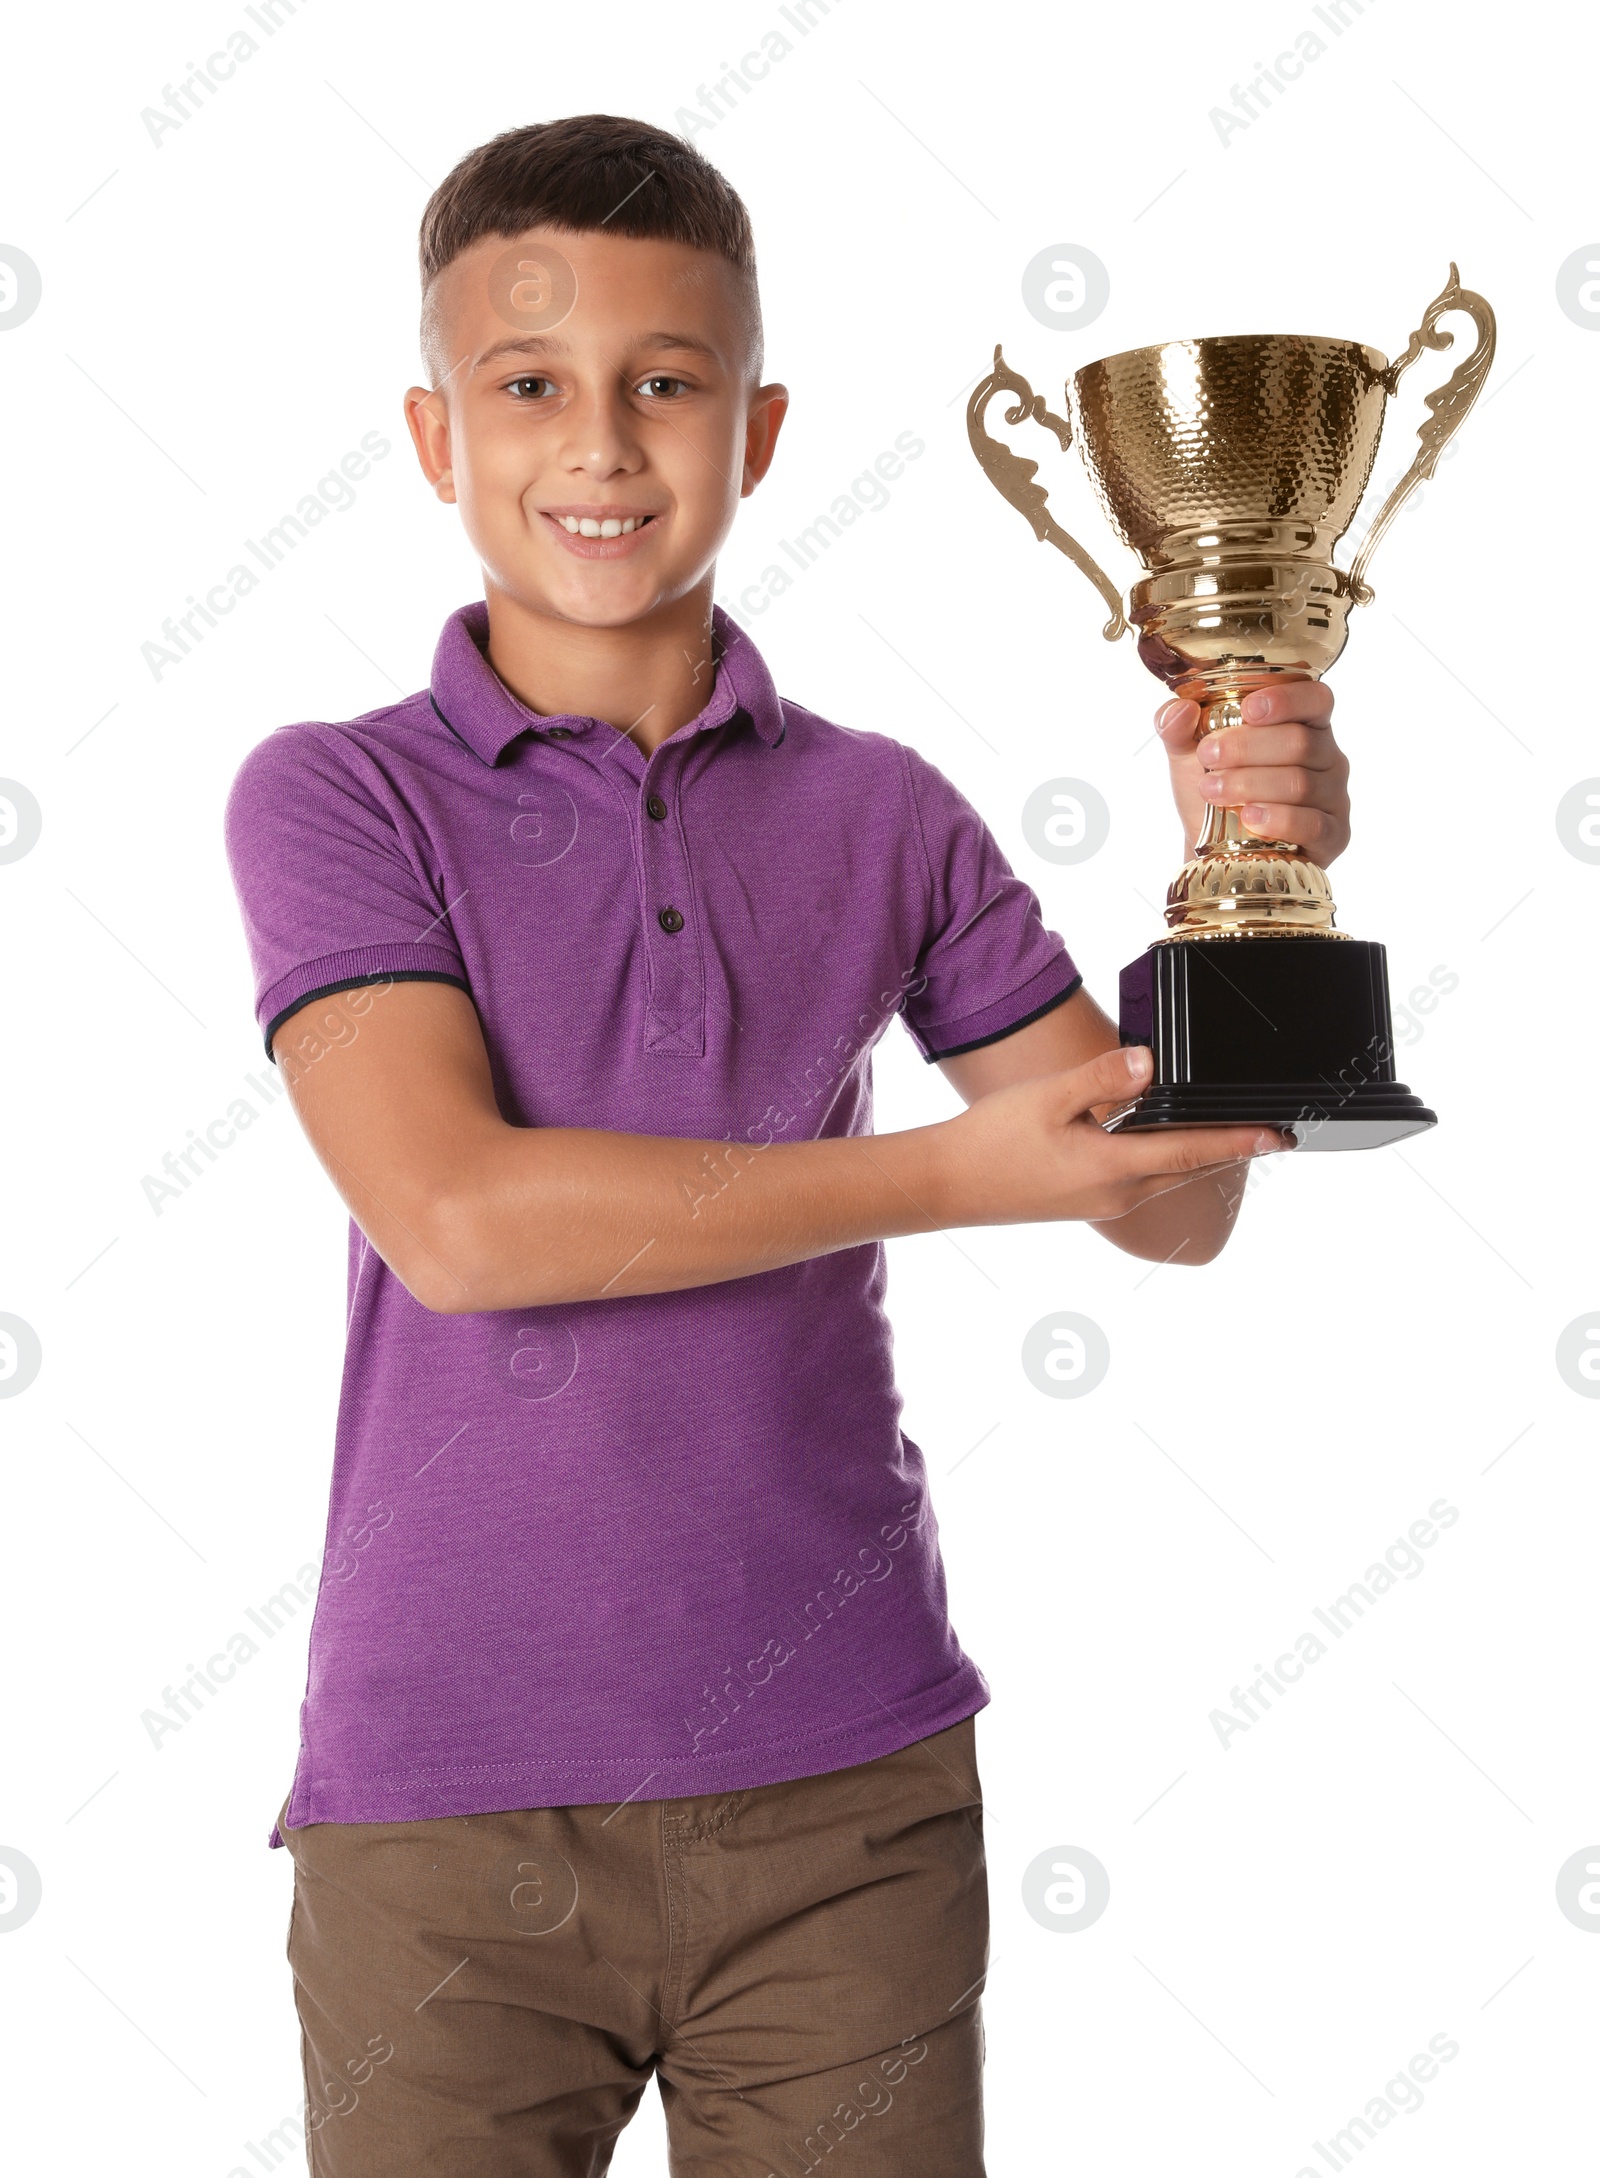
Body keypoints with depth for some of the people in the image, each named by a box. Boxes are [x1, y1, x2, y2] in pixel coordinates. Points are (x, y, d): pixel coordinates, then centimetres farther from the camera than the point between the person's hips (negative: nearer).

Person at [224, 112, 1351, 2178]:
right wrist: (958, 1173, -14)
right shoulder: (334, 797, -2)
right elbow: (455, 1220, -15)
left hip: (847, 1781, 2)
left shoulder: (880, 813, 5)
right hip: (448, 1794, -2)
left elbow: (1167, 1203, 8)